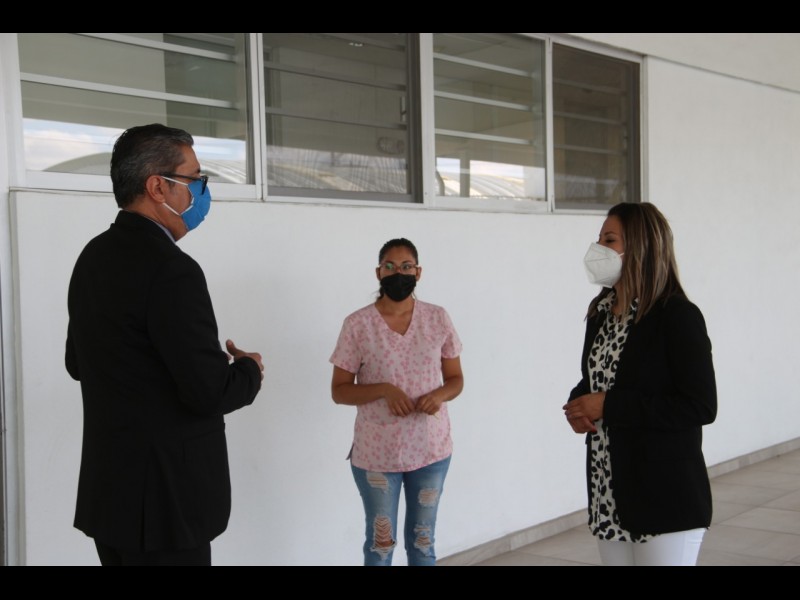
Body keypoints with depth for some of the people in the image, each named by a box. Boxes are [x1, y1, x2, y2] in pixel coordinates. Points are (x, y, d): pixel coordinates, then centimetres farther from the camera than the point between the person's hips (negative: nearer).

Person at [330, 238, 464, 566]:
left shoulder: (438, 319, 0)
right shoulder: (357, 325, -8)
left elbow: (455, 379, 7)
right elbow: (339, 390, -5)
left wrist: (439, 395, -15)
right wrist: (383, 390, -22)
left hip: (431, 449, 2)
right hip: (377, 453, -2)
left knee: (422, 542, 16)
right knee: (380, 543, 9)